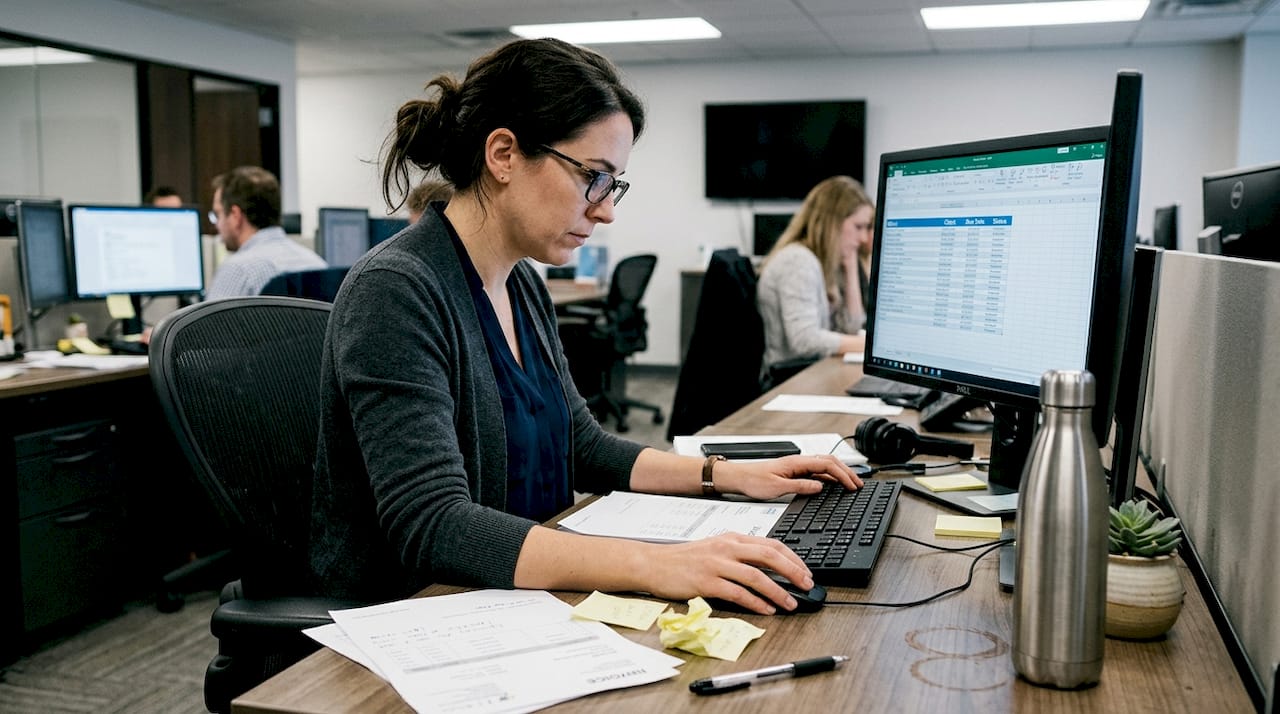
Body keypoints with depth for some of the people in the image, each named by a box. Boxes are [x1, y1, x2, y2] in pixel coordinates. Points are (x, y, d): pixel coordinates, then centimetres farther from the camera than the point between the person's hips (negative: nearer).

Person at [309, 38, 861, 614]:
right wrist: (651, 564, -37)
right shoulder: (395, 292, -20)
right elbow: (431, 526, -29)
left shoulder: (522, 285, 7)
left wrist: (728, 474, 4)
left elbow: (582, 447, 17)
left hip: (512, 610, 8)